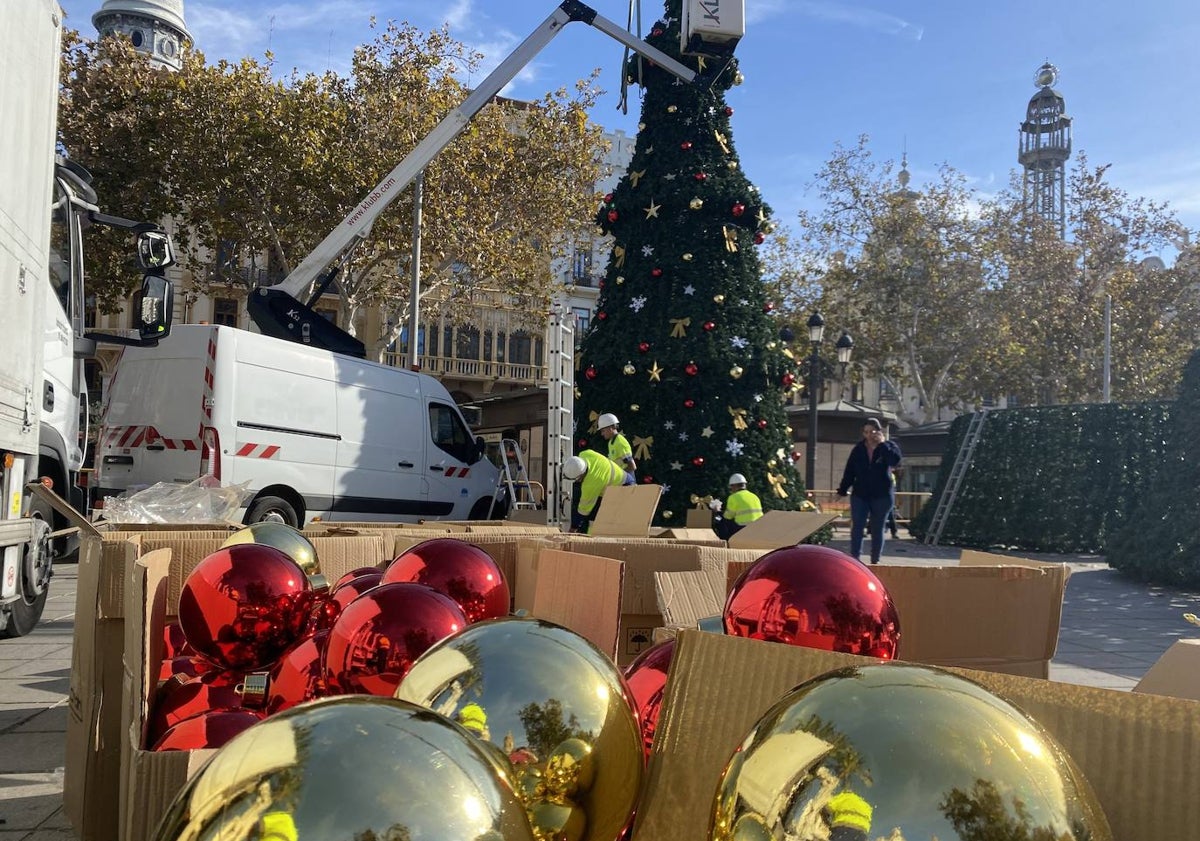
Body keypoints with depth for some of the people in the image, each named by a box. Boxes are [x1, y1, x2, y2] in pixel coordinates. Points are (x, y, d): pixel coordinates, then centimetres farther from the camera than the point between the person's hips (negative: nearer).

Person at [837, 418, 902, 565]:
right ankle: (855, 558, -6)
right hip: (860, 494, 2)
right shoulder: (858, 449, 4)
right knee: (857, 528, -7)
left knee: (877, 530, 6)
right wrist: (842, 490, 3)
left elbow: (895, 460, -23)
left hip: (882, 496, -1)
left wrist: (882, 444, -20)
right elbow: (849, 471, 6)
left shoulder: (889, 446, -1)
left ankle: (875, 561, 15)